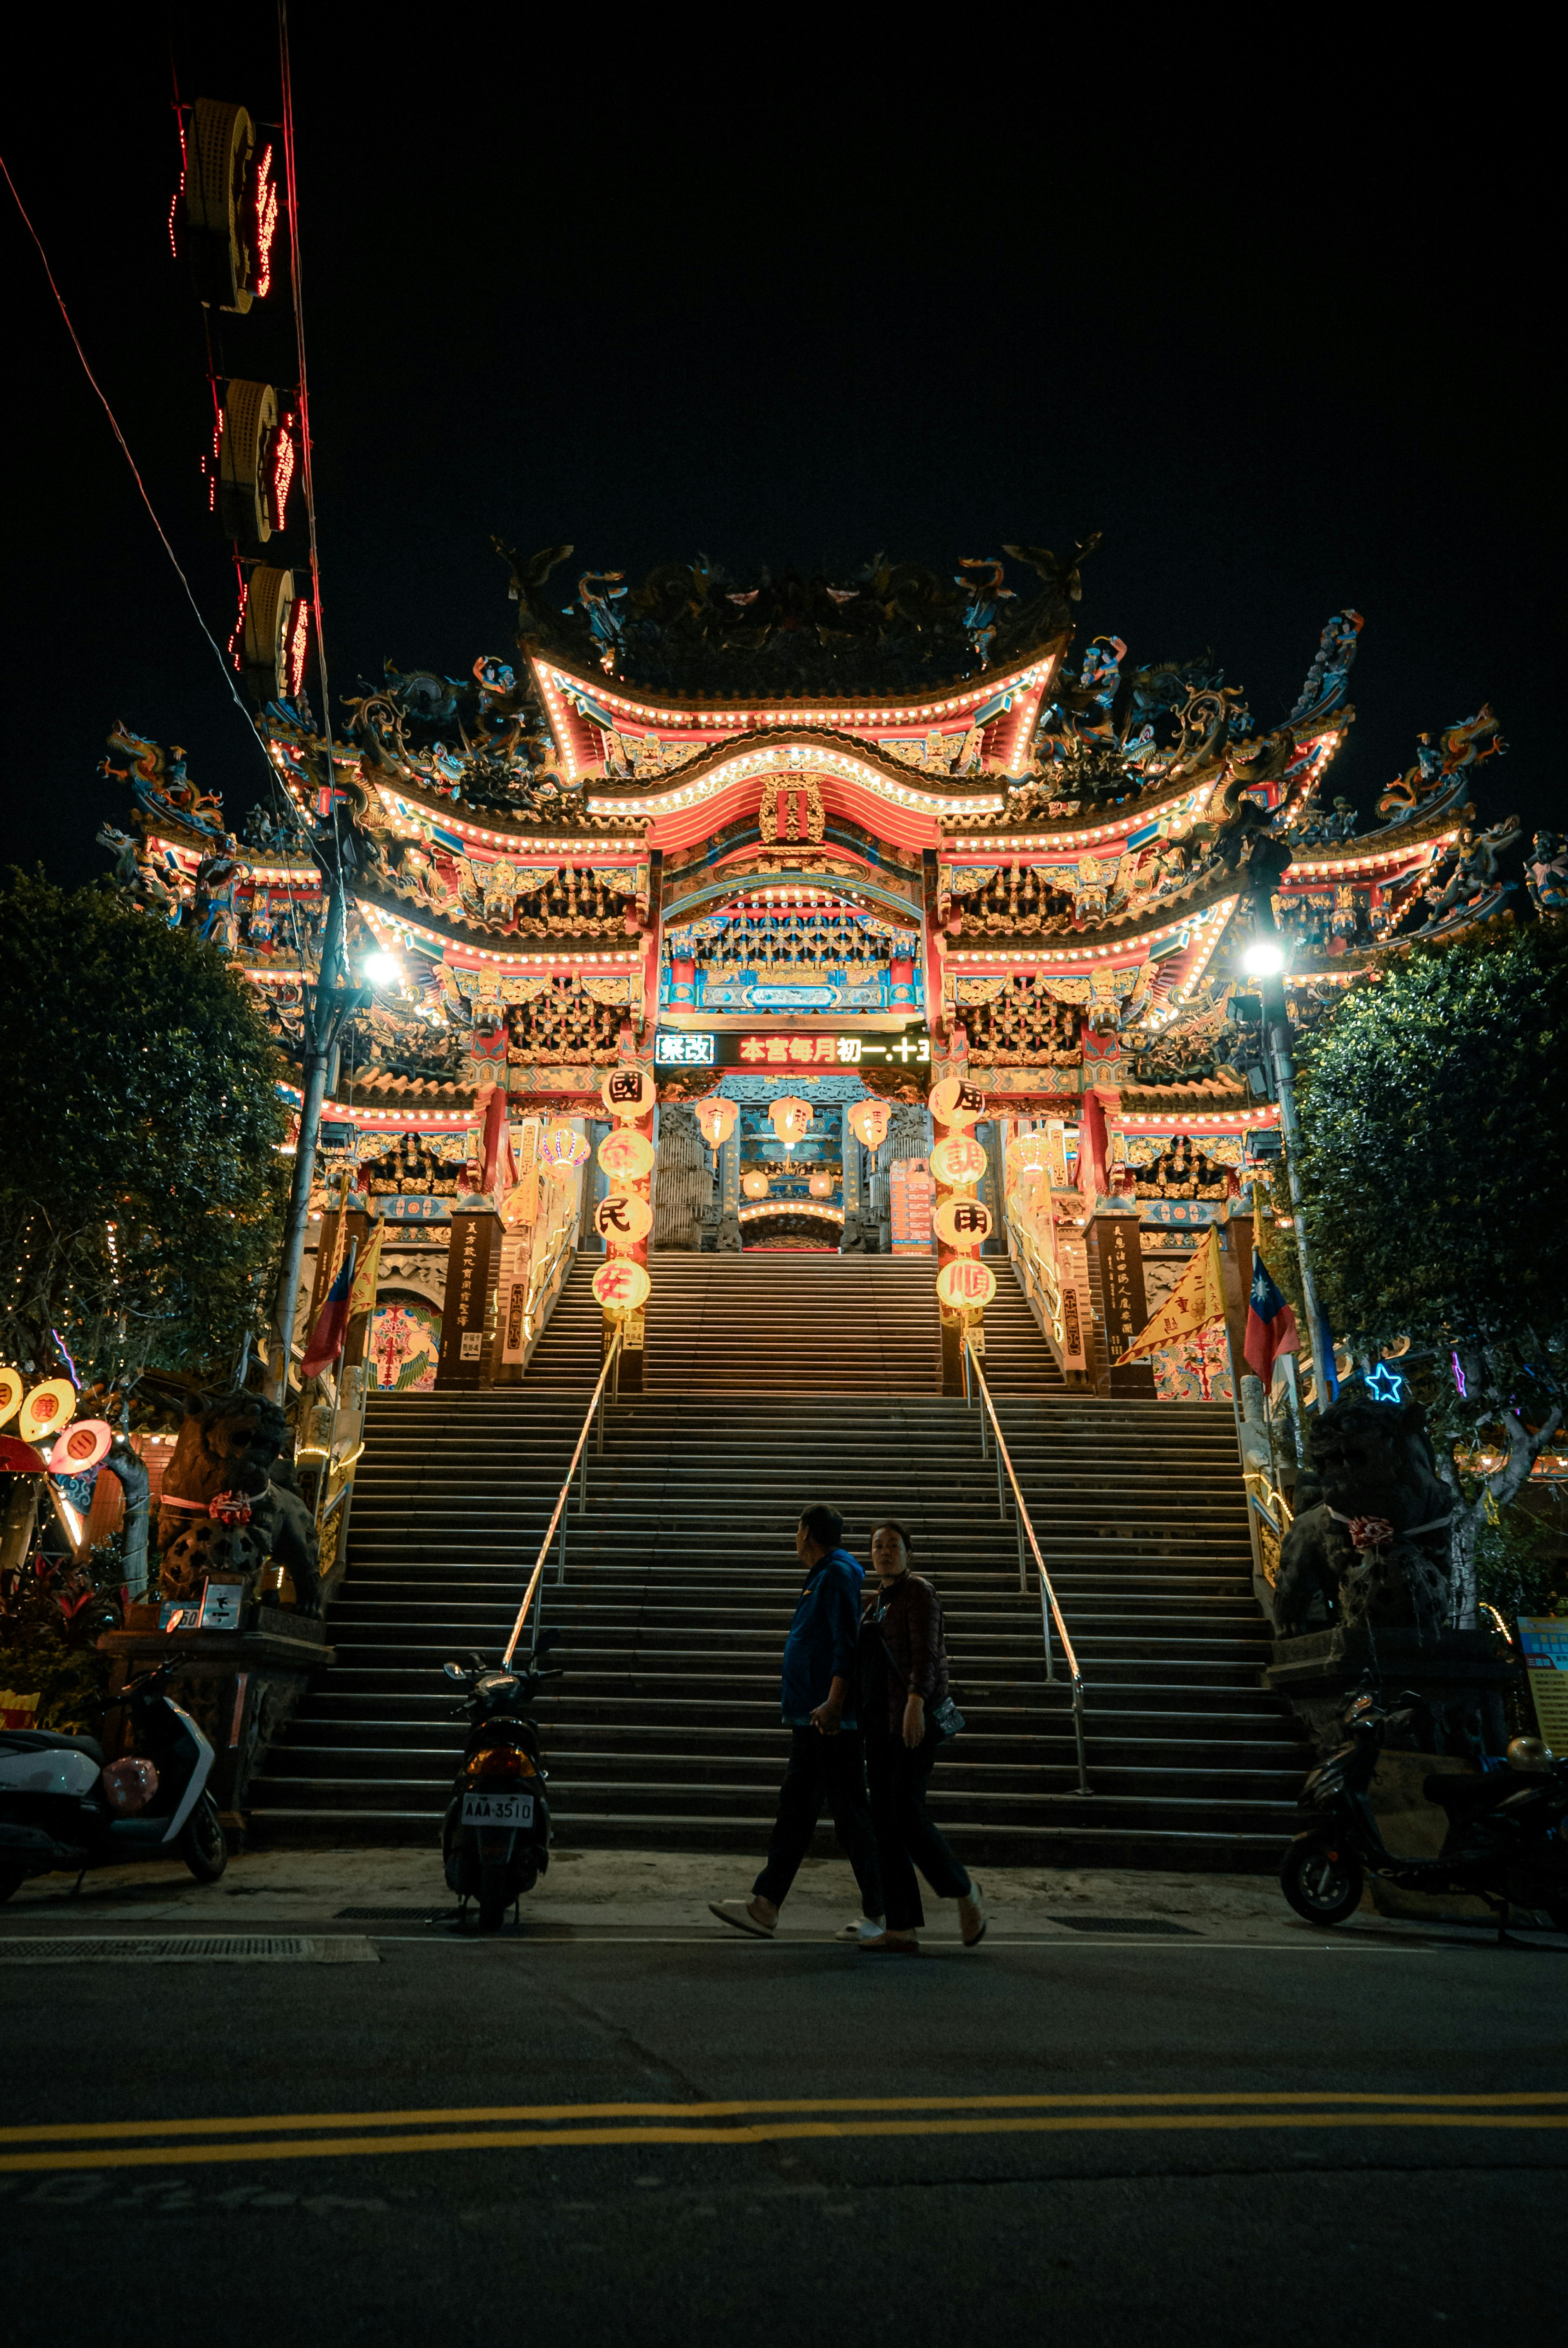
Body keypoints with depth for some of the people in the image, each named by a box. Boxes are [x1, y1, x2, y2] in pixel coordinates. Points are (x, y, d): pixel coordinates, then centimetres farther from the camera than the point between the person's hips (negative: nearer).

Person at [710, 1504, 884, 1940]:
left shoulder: (839, 1575, -13)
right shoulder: (820, 1578, 17)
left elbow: (847, 1646, -22)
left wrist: (833, 1703, -28)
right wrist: (800, 1710, 25)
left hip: (832, 1723, -10)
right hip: (812, 1720, 10)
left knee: (851, 1815, -2)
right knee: (795, 1810, 11)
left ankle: (881, 1916, 7)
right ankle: (764, 1907, 16)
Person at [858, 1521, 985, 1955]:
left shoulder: (918, 1593, -7)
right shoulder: (875, 1602, 18)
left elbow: (925, 1654, -19)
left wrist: (916, 1705, -31)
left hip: (917, 1716, -8)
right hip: (882, 1720, 8)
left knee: (907, 1816, -12)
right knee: (886, 1821, 2)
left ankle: (963, 1890, 11)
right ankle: (903, 1930, 4)